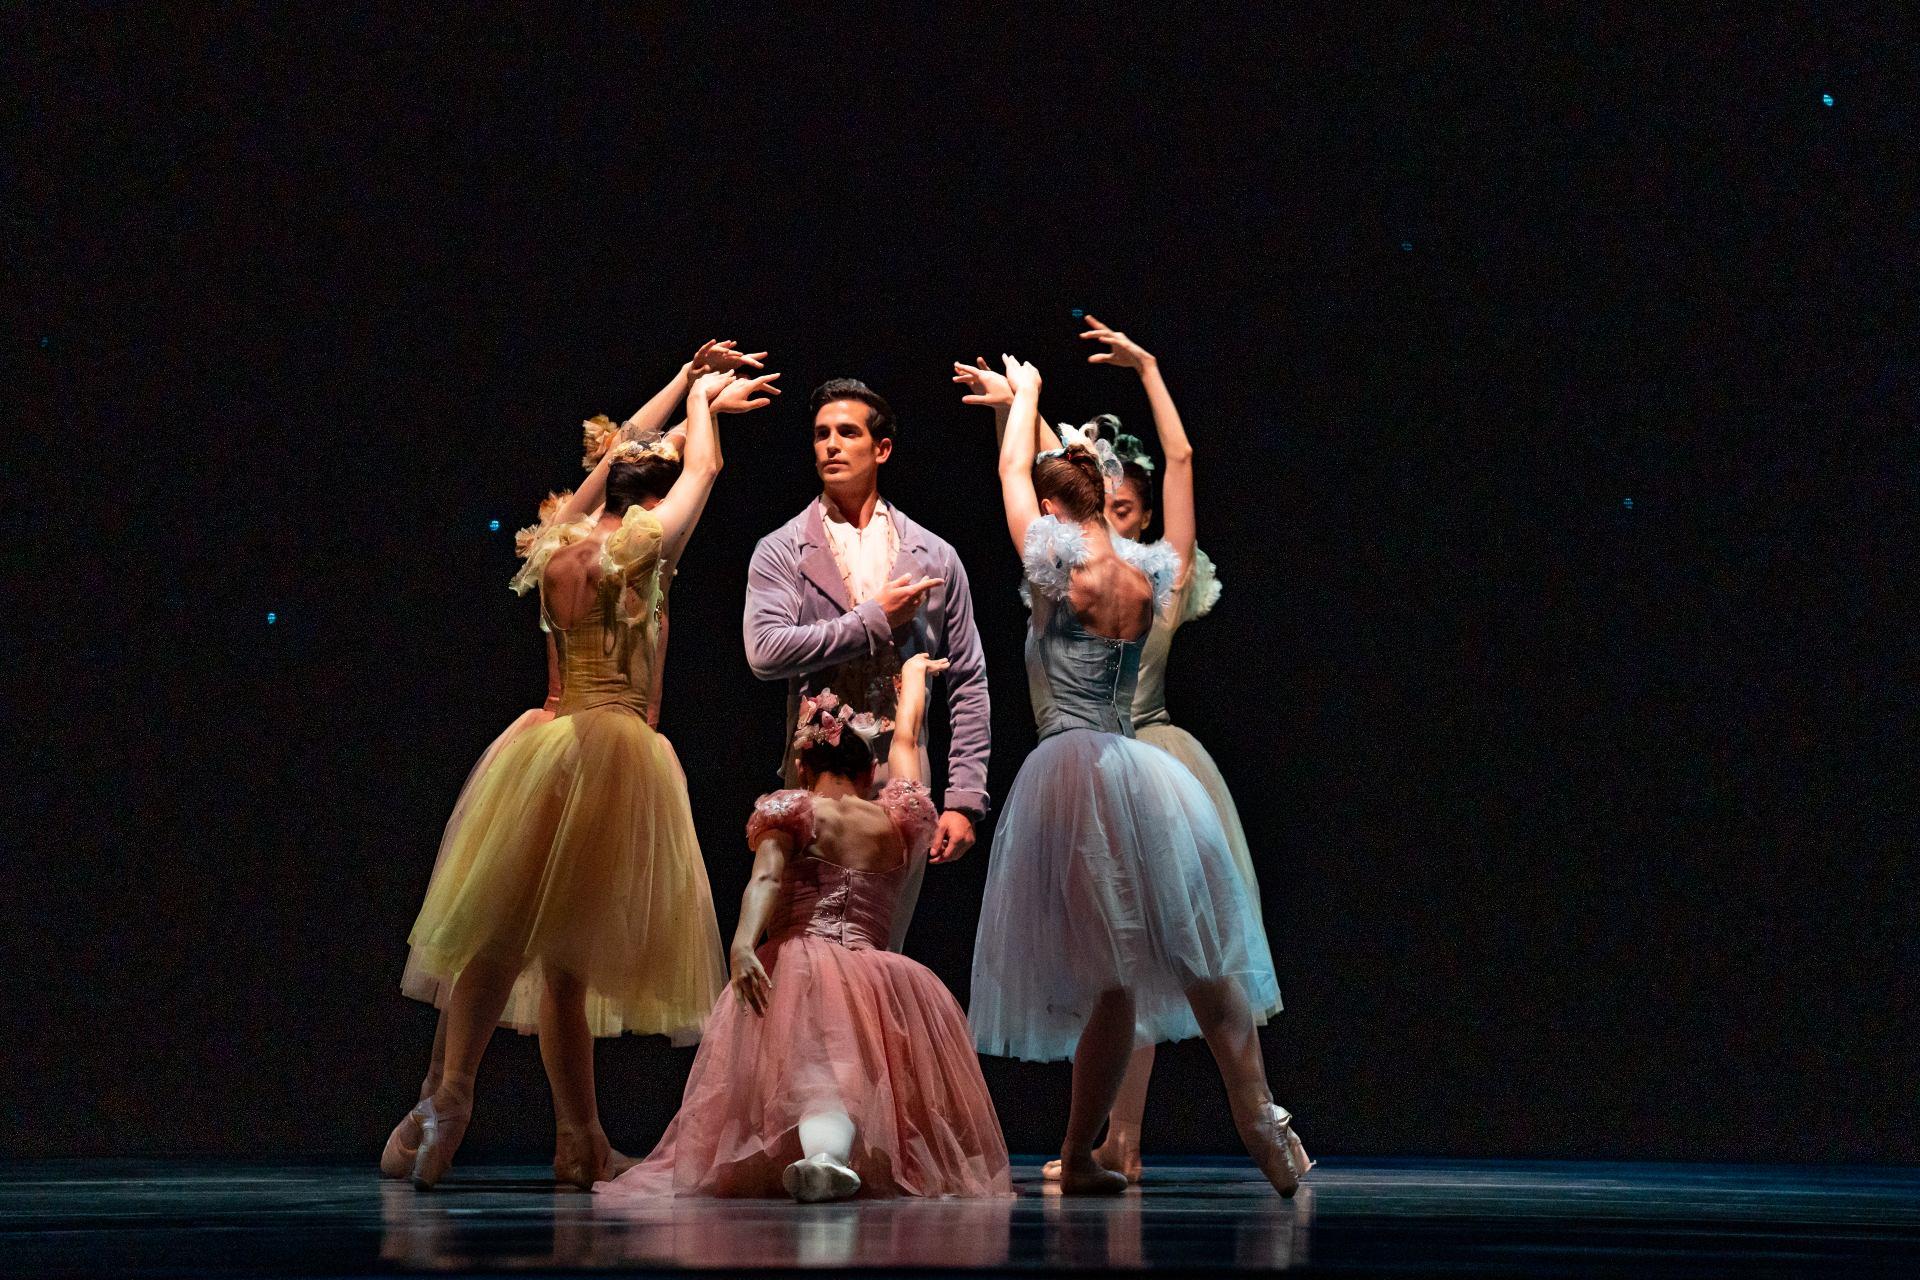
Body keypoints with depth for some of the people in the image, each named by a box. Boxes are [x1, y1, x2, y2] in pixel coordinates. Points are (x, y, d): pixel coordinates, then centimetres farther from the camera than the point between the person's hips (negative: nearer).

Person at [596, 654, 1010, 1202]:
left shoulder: (792, 812, 11)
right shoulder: (897, 820, 21)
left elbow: (766, 878, -9)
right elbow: (907, 739, 40)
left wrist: (743, 941, -24)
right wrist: (913, 674, 58)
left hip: (800, 968, -2)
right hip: (878, 978, 2)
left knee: (812, 1079, -12)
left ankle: (820, 1152, -45)